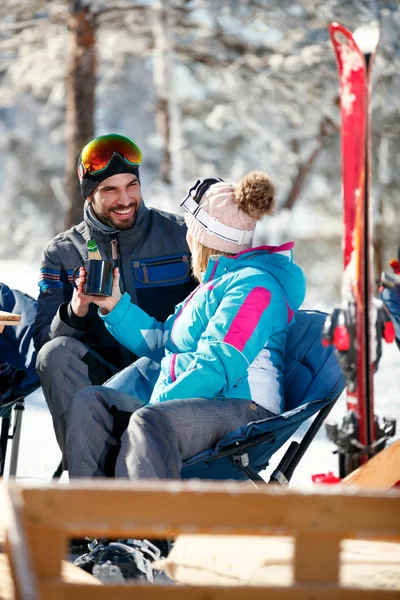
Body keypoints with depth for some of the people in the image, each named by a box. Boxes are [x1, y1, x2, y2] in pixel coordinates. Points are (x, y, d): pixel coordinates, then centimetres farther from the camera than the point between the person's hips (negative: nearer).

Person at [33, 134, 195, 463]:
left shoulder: (179, 235, 8)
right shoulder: (63, 253, 11)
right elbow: (44, 339, 2)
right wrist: (73, 314, -20)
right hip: (103, 381, 2)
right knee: (57, 352, -29)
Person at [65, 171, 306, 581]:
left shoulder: (254, 287, -7)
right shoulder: (214, 283, 27)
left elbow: (215, 369, -18)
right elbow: (161, 342, 34)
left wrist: (147, 407, -20)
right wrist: (114, 305, 24)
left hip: (242, 410, -10)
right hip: (189, 408, 10)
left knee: (149, 422, -38)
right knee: (90, 402, -8)